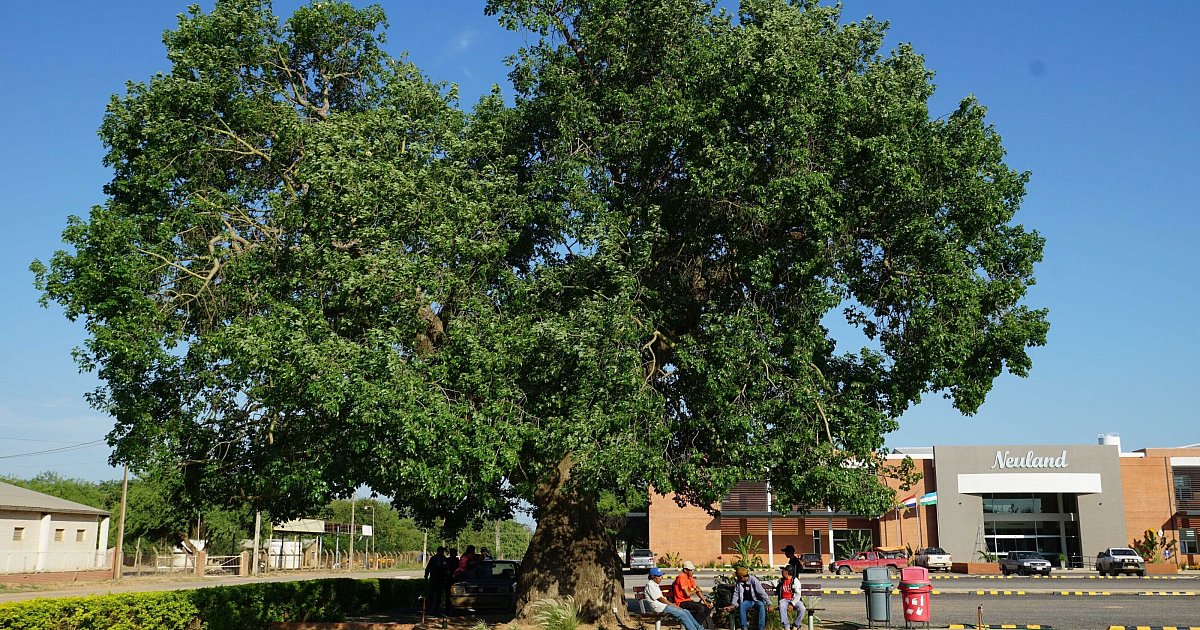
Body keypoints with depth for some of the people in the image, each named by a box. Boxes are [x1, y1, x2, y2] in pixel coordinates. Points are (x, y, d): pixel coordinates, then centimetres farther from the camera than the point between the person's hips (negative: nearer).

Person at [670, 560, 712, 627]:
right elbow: (687, 594, -22)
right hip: (681, 602, -9)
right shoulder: (682, 577, -18)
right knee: (701, 608, -27)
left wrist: (705, 602, 1)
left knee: (708, 607, 2)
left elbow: (698, 590, 11)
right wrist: (696, 590, -4)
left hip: (688, 601, 9)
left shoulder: (690, 578, 10)